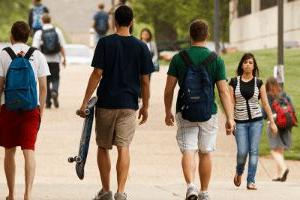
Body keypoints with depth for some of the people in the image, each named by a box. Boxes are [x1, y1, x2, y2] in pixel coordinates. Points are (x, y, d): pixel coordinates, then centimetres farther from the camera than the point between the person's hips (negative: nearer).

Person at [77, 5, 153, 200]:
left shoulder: (105, 43, -5)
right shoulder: (140, 47, 0)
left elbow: (97, 75, -8)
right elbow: (145, 80, 2)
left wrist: (85, 103, -5)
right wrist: (145, 106, 13)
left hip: (106, 103, -1)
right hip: (129, 104, 1)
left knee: (103, 148, 12)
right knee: (124, 148, -1)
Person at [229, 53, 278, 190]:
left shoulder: (258, 83, 4)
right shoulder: (234, 82, 2)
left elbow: (265, 103, 6)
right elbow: (231, 103, 0)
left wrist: (272, 122, 3)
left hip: (256, 120, 1)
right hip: (240, 121, -1)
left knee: (254, 151, -6)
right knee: (242, 152, -7)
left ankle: (251, 181, 0)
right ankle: (239, 172, 24)